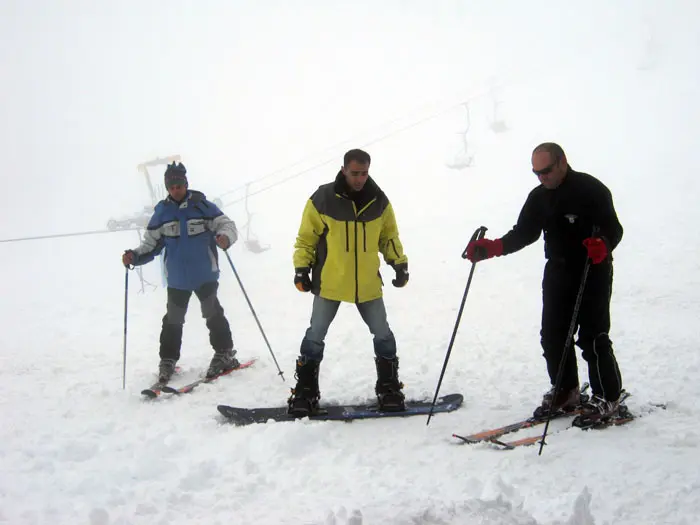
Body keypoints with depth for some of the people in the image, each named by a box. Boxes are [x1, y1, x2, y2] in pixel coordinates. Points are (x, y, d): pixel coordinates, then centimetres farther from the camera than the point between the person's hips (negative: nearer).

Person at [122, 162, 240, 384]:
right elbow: (151, 244, 6)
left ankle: (224, 354, 17)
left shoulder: (202, 205, -6)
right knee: (173, 320, 9)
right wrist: (134, 256, -11)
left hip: (205, 274, -3)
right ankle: (168, 361, 20)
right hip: (177, 277, 3)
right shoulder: (162, 212, 2)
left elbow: (226, 224, -6)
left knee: (213, 314, 3)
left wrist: (225, 237, -29)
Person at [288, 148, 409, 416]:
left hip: (368, 284, 2)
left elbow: (389, 237, 13)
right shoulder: (322, 200, -9)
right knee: (315, 336, 4)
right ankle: (305, 392, 14)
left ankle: (388, 388, 20)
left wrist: (400, 263, 3)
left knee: (383, 336, 5)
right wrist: (302, 268, -8)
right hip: (329, 283, -2)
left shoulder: (379, 201, 0)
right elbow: (306, 238, 0)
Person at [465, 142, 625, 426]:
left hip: (593, 274, -7)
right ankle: (565, 391, 23)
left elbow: (613, 228, -17)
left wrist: (603, 245, -40)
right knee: (553, 335, 7)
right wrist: (491, 248, -6)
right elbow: (523, 233, 8)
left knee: (592, 336, -8)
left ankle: (608, 398, 6)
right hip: (557, 273, 7)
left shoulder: (591, 189, -12)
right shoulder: (539, 197, 8)